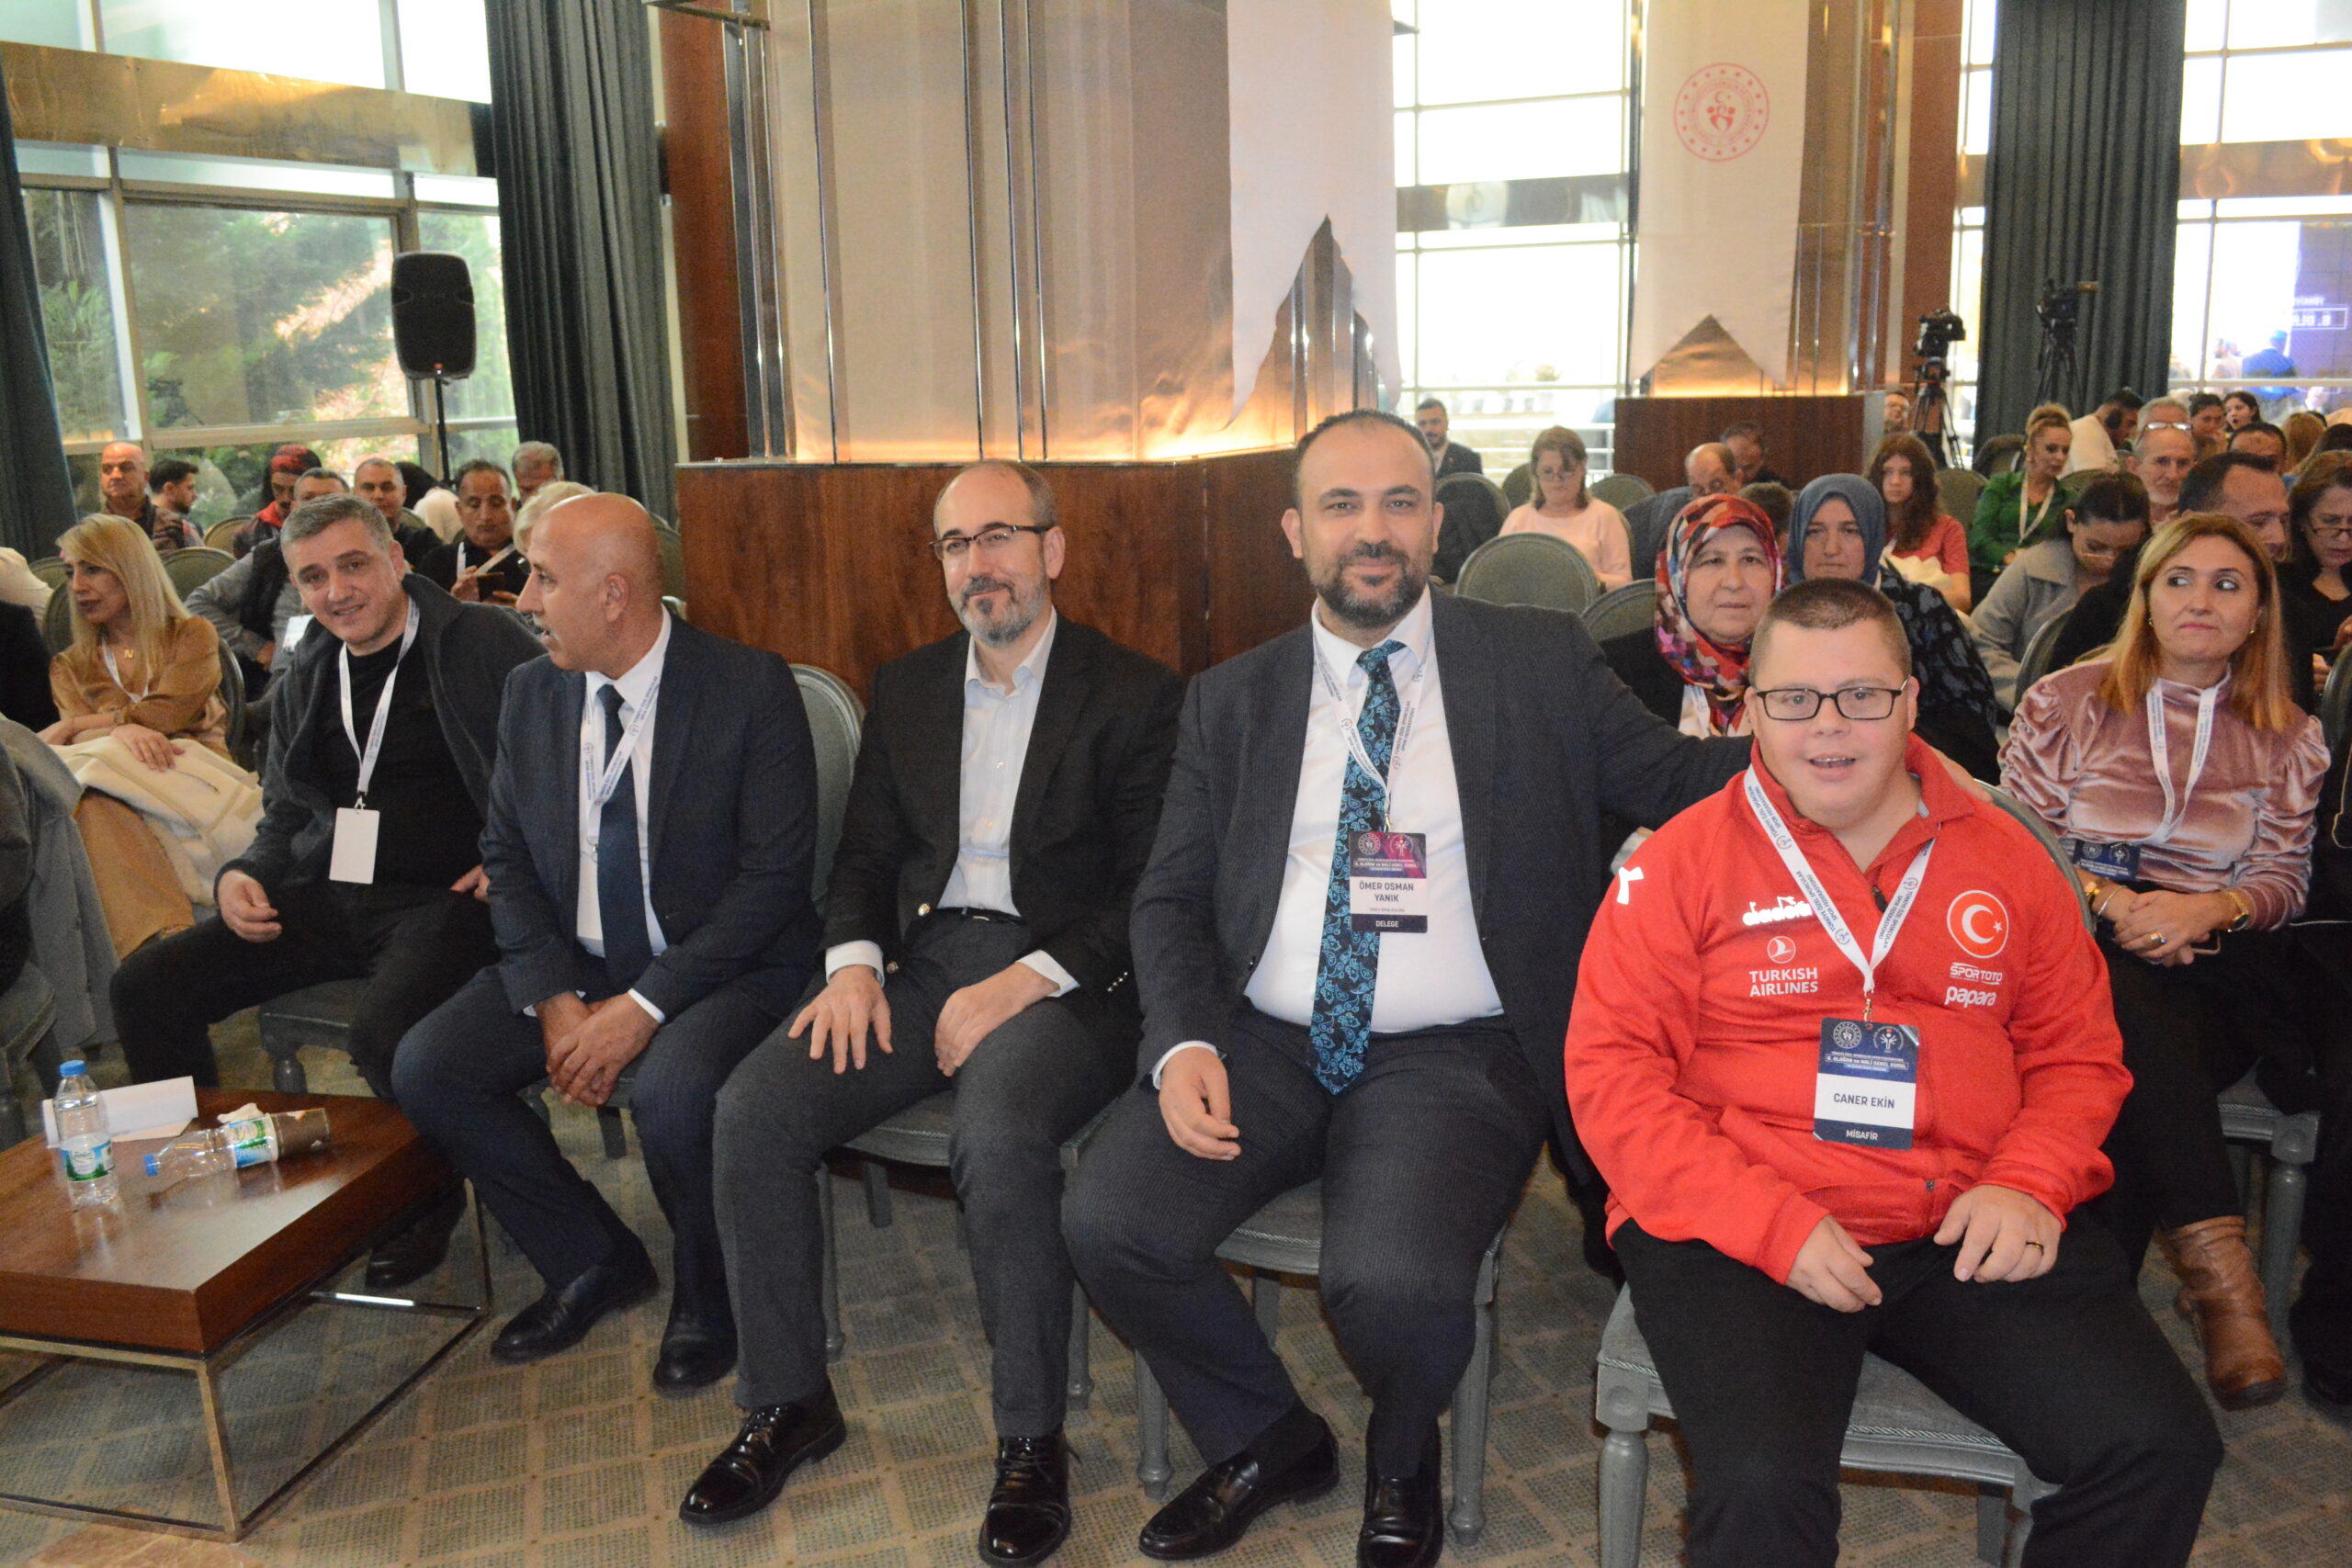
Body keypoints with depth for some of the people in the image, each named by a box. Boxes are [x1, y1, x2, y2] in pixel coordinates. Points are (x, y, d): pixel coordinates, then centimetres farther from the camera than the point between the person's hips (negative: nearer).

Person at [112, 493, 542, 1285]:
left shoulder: (480, 643, -5)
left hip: (443, 897, -7)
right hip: (325, 897, 7)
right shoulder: (306, 673, 16)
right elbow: (285, 816, 24)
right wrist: (242, 875, 3)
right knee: (145, 987, -6)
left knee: (385, 1032, -34)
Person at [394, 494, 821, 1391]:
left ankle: (706, 1301, -1)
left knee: (672, 1092, -34)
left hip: (724, 967, -6)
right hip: (570, 965, 6)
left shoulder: (750, 689, -14)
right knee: (426, 1068, -12)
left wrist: (644, 1006, -22)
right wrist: (554, 1001, -9)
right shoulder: (532, 693, 4)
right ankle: (595, 1263, 10)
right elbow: (505, 856, 7)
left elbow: (775, 877, -17)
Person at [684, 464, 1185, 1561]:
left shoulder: (1134, 695, -1)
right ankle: (787, 1402, 3)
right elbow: (865, 854, 16)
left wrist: (1026, 980, -17)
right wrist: (854, 961, -5)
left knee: (1000, 1139, -34)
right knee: (753, 1110, -16)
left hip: (1060, 973, -5)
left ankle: (1031, 1439, -13)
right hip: (921, 960, 5)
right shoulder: (906, 688, 16)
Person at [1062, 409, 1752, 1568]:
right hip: (1262, 1041, 3)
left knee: (1394, 1283, -28)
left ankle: (1402, 1459, 12)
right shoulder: (1231, 700, 11)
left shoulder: (1540, 662, 6)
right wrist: (1184, 1044, -9)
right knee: (1107, 1222, -18)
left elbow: (1675, 781, 2)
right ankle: (1269, 1440, 13)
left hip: (1453, 1058, -3)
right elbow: (1170, 898, 8)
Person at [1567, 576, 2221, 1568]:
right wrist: (1772, 1224, -15)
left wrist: (2029, 1187, -3)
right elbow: (1610, 1071, -4)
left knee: (2160, 1449, -13)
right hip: (1735, 1238, -4)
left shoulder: (2003, 859, 14)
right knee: (1764, 1488, -28)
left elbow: (2077, 1051, 18)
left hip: (1971, 1235, 4)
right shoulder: (1682, 862, 1)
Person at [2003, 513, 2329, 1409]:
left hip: (2217, 958, 1)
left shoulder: (2289, 739, 17)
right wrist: (2105, 898, -12)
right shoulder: (2064, 702, 11)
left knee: (2137, 1079, -33)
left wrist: (2208, 908, -11)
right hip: (2085, 944, -1)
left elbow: (2286, 874, 12)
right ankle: (2218, 1262, -40)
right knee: (2136, 1011, -38)